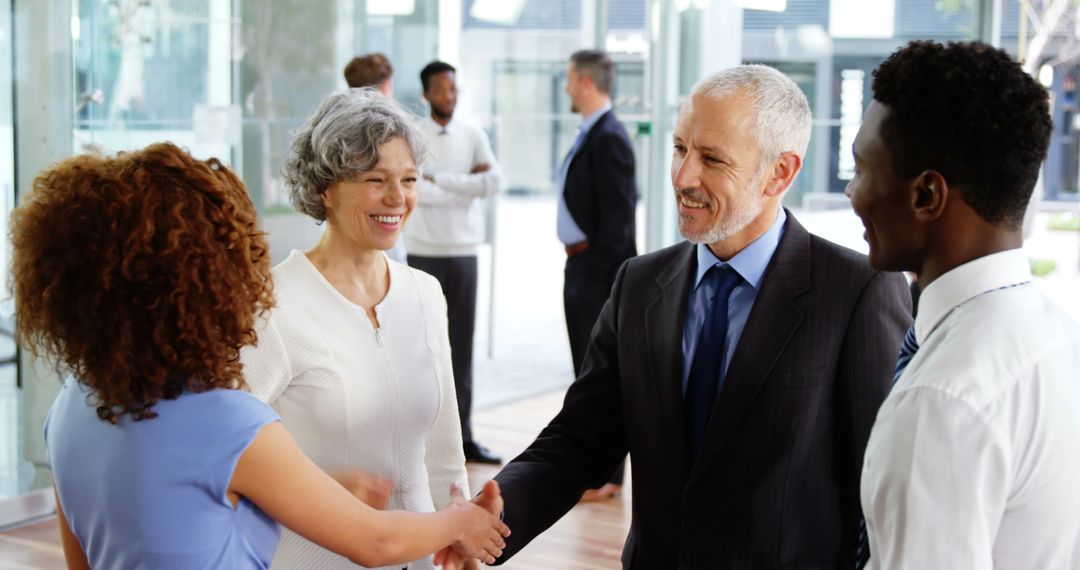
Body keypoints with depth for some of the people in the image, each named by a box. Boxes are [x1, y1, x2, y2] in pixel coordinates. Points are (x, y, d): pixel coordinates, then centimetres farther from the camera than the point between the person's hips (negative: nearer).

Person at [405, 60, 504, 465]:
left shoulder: (474, 137, 7)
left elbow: (494, 183, -8)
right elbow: (413, 191, -17)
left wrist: (439, 180, -13)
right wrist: (467, 184, -11)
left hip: (464, 251, 3)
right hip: (425, 252, -3)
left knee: (462, 345, 6)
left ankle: (462, 435, 13)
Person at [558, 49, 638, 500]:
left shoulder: (609, 138, -16)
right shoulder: (590, 135, 14)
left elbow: (617, 214, -20)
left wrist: (600, 274, -20)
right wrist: (578, 268, 16)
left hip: (597, 270, -10)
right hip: (580, 268, 10)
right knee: (587, 368, 15)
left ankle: (606, 475, 4)